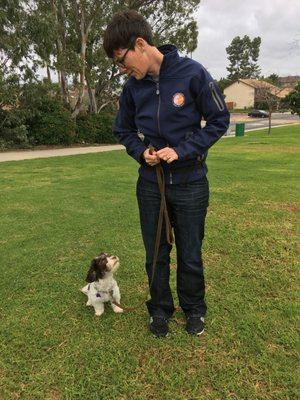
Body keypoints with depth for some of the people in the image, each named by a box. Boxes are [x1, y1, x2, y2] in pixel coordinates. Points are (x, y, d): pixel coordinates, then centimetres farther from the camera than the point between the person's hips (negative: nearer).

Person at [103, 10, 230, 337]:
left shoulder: (192, 73, -12)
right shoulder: (132, 87, 0)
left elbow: (219, 120, -7)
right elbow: (124, 130, 12)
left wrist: (182, 151, -17)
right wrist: (141, 151, -9)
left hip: (190, 183, -3)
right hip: (150, 183, 3)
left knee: (190, 254, 11)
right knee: (155, 254, 13)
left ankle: (193, 308, 36)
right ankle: (160, 309, 35)